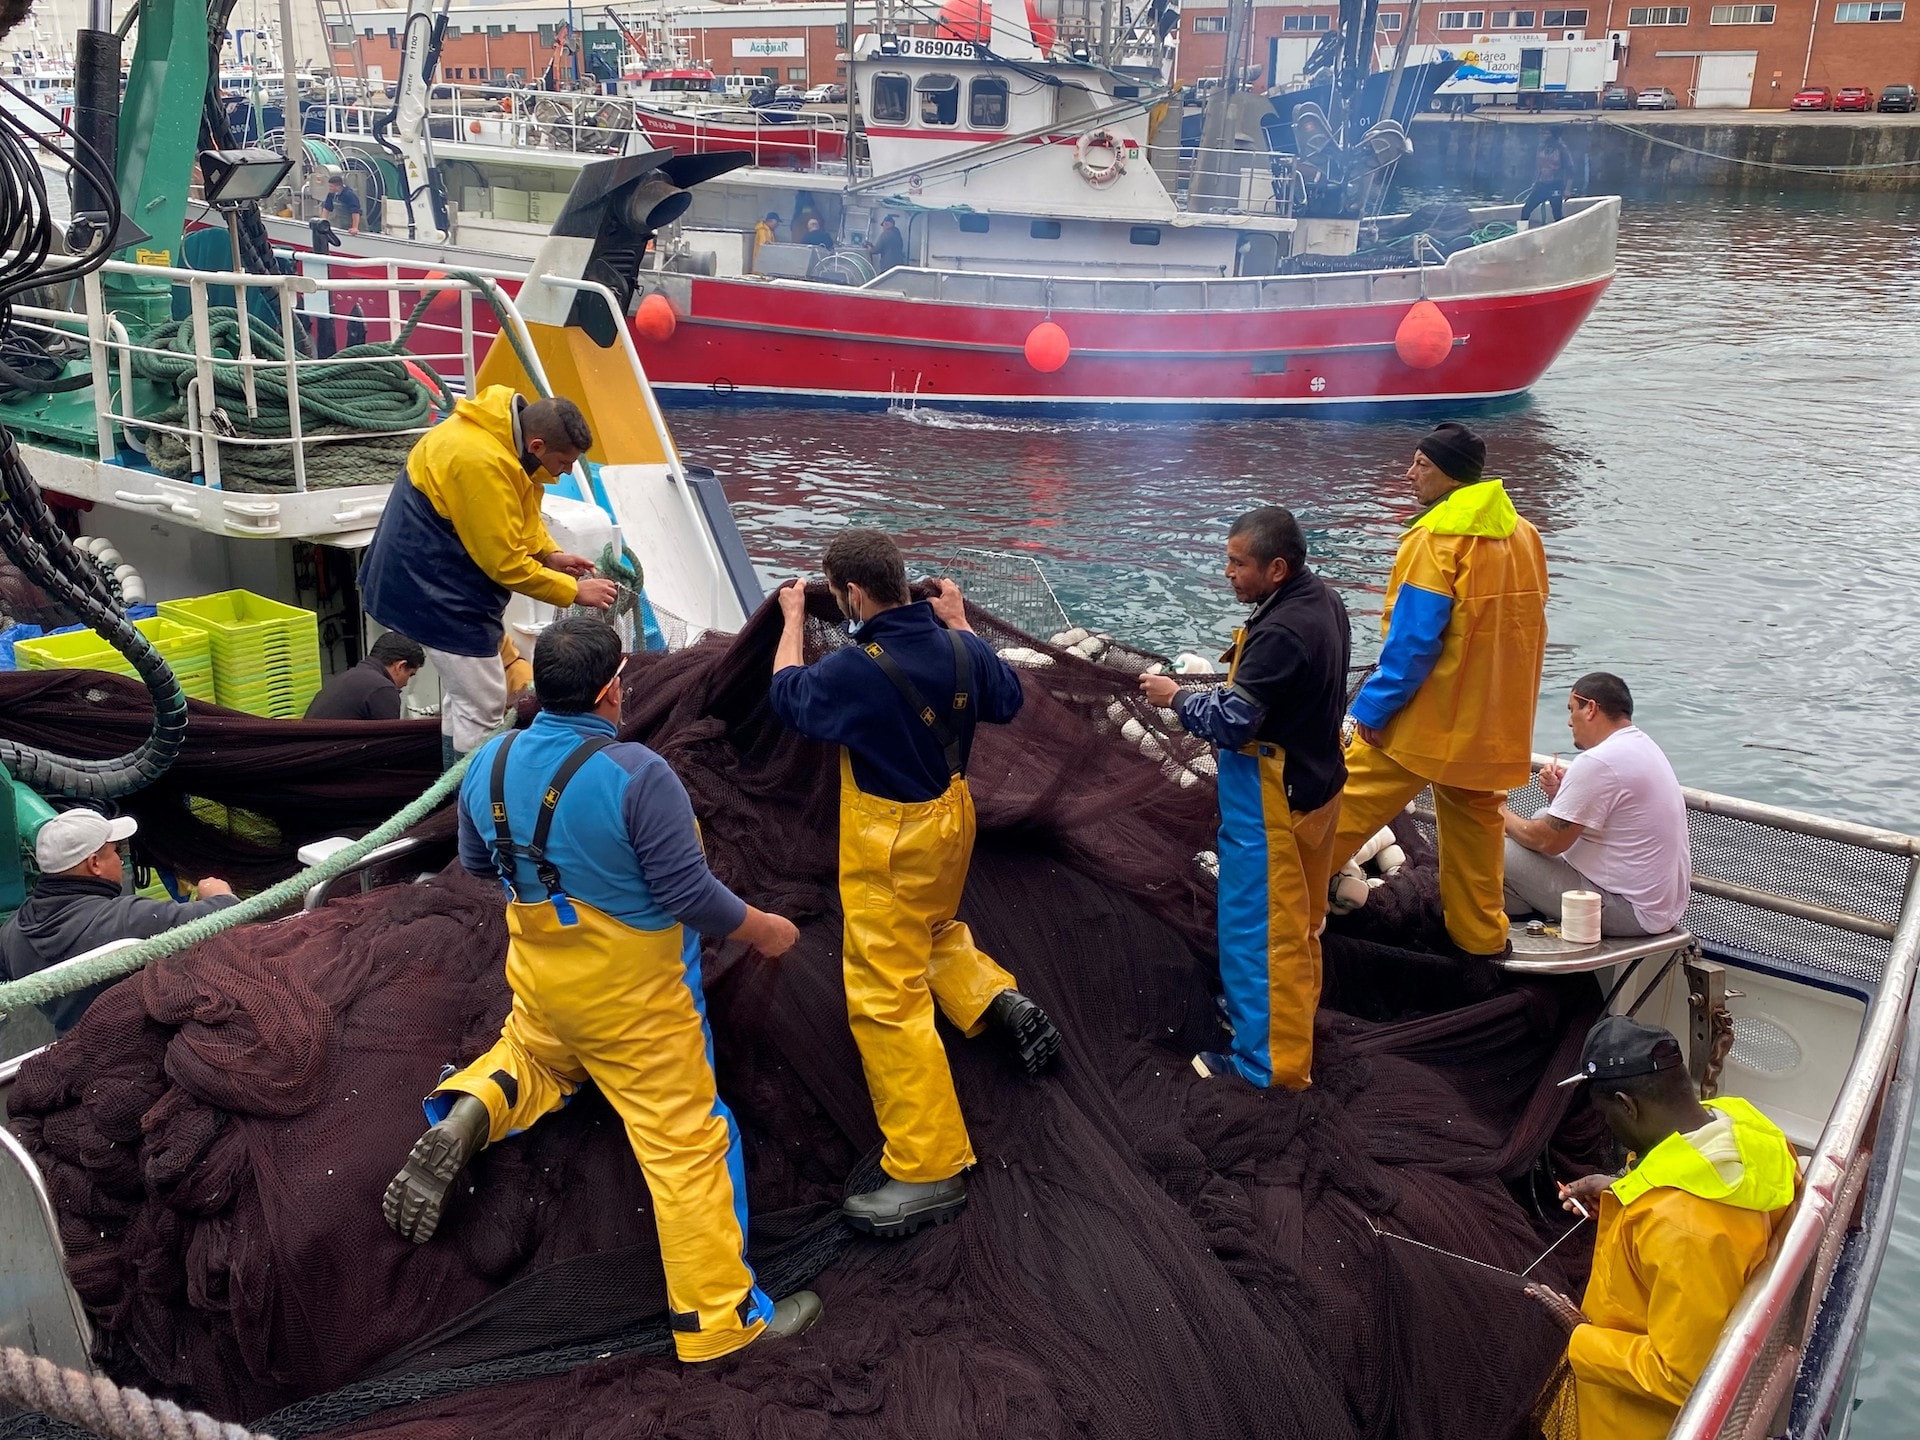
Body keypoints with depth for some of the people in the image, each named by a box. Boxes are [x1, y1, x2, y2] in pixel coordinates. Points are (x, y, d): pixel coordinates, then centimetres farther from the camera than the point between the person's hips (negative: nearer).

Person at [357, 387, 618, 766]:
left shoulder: (507, 431, -2)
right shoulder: (482, 463, -31)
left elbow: (520, 515, 13)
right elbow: (507, 563, -24)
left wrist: (549, 554, -2)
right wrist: (573, 591, -16)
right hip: (435, 588, -11)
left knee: (463, 693, 21)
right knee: (481, 706, -7)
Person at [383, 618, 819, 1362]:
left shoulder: (489, 763, -7)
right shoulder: (637, 773, -27)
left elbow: (476, 863, 10)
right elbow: (690, 896, -23)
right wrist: (764, 929, -6)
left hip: (540, 979, 6)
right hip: (633, 996, -6)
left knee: (534, 1056, 36)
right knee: (685, 1144, 6)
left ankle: (468, 1116, 4)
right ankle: (721, 1319, 14)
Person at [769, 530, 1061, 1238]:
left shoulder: (856, 669, -27)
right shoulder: (960, 649, -8)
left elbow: (789, 695, -6)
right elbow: (1007, 699, 13)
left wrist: (793, 619, 9)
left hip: (892, 847, -8)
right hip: (952, 819, 8)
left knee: (886, 999, -1)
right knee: (934, 929, 37)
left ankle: (930, 1172, 3)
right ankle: (1004, 1003, 20)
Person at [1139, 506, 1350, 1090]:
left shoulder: (1280, 632, -29)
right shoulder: (1322, 600, 2)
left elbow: (1231, 723, -28)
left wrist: (1177, 696, -12)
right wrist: (1228, 688, 4)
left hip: (1272, 799, -10)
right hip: (1313, 779, 10)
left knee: (1260, 929, 2)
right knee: (1299, 920, 23)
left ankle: (1270, 1060, 13)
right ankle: (1291, 1017, 40)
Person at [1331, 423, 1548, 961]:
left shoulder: (1438, 538, -18)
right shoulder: (1522, 534, 7)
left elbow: (1413, 639, -22)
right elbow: (1524, 631, 15)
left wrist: (1373, 707, -16)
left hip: (1428, 716, -7)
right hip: (1494, 724, 8)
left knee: (1353, 800, 2)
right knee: (1474, 819, 18)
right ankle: (1481, 934, 26)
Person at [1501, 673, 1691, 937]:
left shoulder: (1598, 762, -21)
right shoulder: (1643, 745, 10)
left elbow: (1548, 841, -17)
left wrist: (1503, 817, 1)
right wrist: (1559, 795, 2)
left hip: (1631, 913, -10)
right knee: (1544, 818, 18)